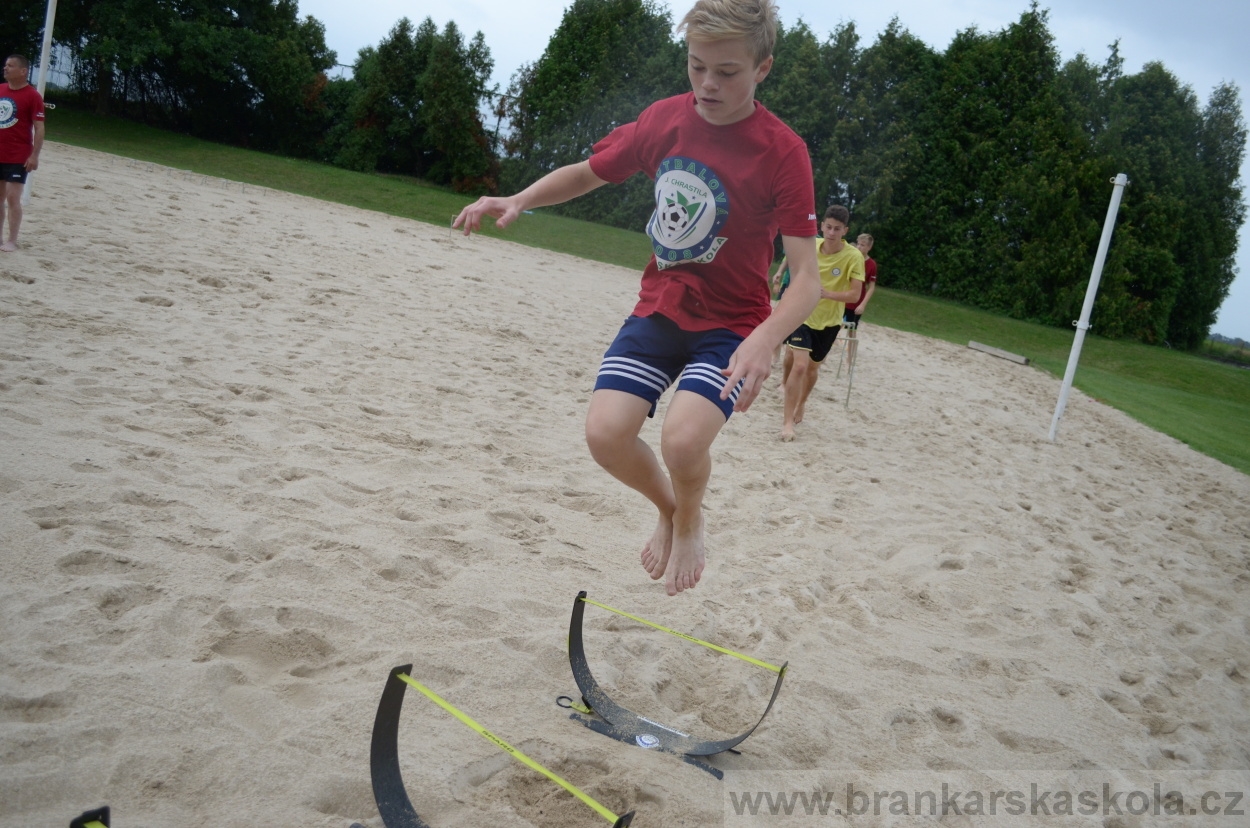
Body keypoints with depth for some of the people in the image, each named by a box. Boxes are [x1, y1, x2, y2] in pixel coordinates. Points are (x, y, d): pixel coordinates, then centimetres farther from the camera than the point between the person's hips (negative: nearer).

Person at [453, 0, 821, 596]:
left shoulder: (782, 151, -17)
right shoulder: (664, 120, -3)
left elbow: (807, 277, -20)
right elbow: (587, 173, 13)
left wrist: (765, 339, -40)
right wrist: (517, 200, -5)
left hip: (731, 327, -4)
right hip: (658, 308, 4)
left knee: (682, 440, -28)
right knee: (605, 433, -16)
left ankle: (690, 519, 9)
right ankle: (667, 507, 18)